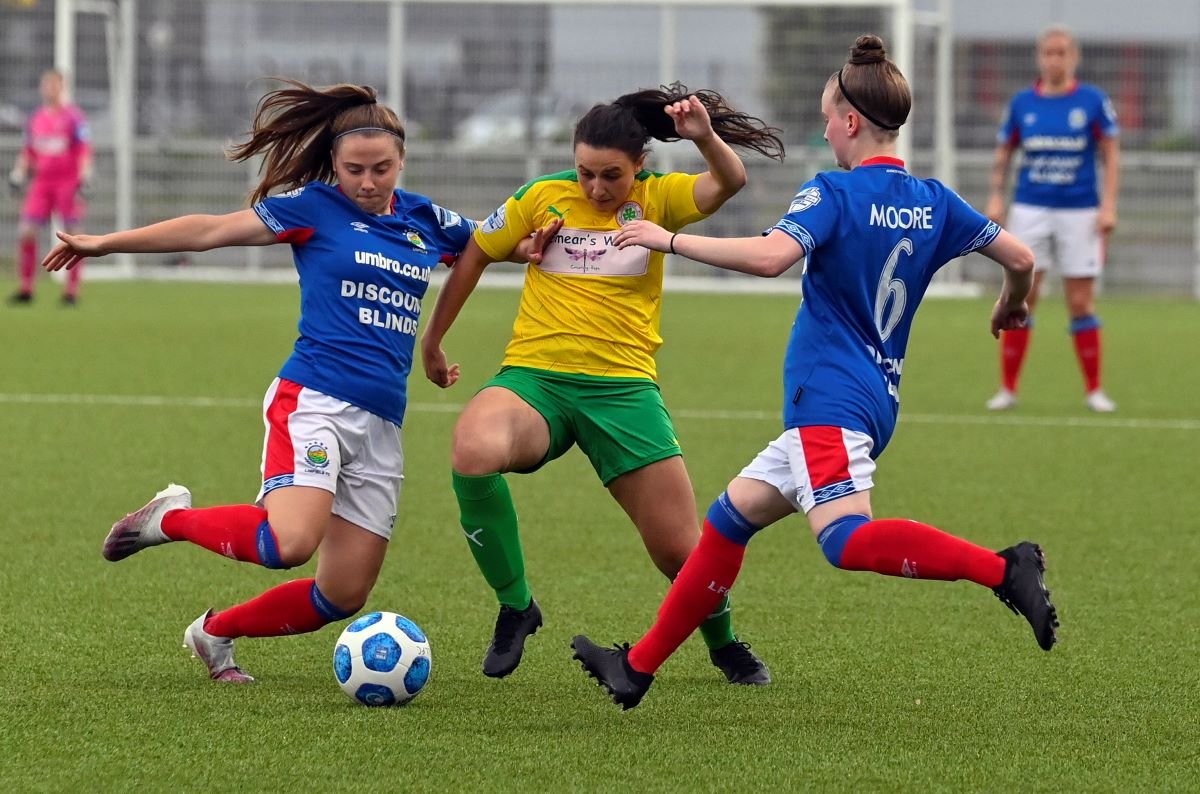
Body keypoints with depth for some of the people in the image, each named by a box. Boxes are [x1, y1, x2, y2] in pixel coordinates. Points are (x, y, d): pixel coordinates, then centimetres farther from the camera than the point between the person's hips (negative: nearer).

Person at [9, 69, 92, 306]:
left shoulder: (74, 116, -3)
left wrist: (83, 177, -14)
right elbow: (28, 152, 21)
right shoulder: (35, 119, 12)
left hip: (67, 184, -4)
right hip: (41, 184, 4)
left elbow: (84, 150, -6)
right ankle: (26, 289, 2)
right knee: (26, 233, -5)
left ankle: (72, 291, 4)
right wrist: (18, 175, 12)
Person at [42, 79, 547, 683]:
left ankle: (215, 633, 26)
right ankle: (172, 519, -2)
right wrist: (105, 243, 6)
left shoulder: (427, 221, 13)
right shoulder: (315, 208, 1)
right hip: (314, 400, -5)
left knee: (344, 596, 2)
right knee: (290, 541, -30)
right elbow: (211, 230, 4)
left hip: (381, 424, 5)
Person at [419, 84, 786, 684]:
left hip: (624, 387, 0)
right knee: (472, 453, -35)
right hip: (534, 377, 0)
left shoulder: (657, 199, 1)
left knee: (680, 549, -1)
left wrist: (705, 138, -39)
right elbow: (474, 255, 15)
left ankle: (725, 645, 33)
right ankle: (515, 606, -14)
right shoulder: (543, 198, 1)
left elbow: (729, 182, -18)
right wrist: (433, 339, 21)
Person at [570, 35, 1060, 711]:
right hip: (878, 397, 9)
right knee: (731, 516, 16)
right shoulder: (932, 202, 11)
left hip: (831, 402, -9)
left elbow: (770, 255, -26)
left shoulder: (835, 194, -10)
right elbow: (1020, 257, 14)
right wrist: (1014, 305, 37)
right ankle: (638, 667, 20)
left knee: (850, 540, -27)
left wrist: (671, 241, -16)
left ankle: (1003, 569, -37)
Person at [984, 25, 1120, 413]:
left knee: (1081, 305, 1)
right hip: (1030, 210, 1)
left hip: (1079, 213, -1)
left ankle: (1093, 389, 11)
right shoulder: (1022, 103, 4)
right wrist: (995, 198, 1)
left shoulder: (1093, 101, -2)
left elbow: (1111, 155, 1)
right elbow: (1003, 152, 12)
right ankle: (1008, 388, 5)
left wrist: (1108, 206, -7)